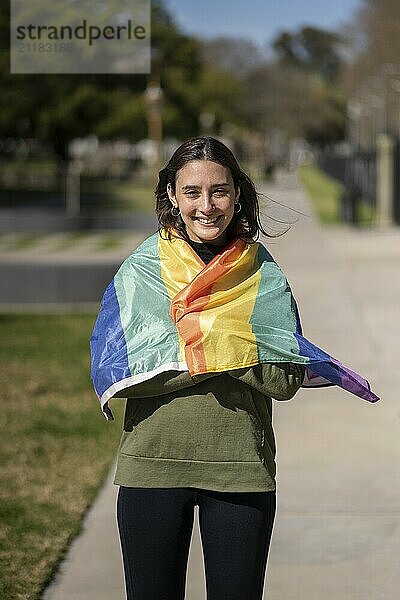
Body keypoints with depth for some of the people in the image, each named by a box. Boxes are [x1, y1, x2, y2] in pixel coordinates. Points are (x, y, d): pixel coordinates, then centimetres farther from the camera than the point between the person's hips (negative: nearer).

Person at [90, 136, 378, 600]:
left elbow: (285, 381, -6)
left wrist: (207, 337, -17)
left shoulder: (263, 275, 3)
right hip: (153, 464, 0)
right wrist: (212, 354, -15)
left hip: (241, 469, 0)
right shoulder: (140, 270, 1)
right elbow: (112, 374, -9)